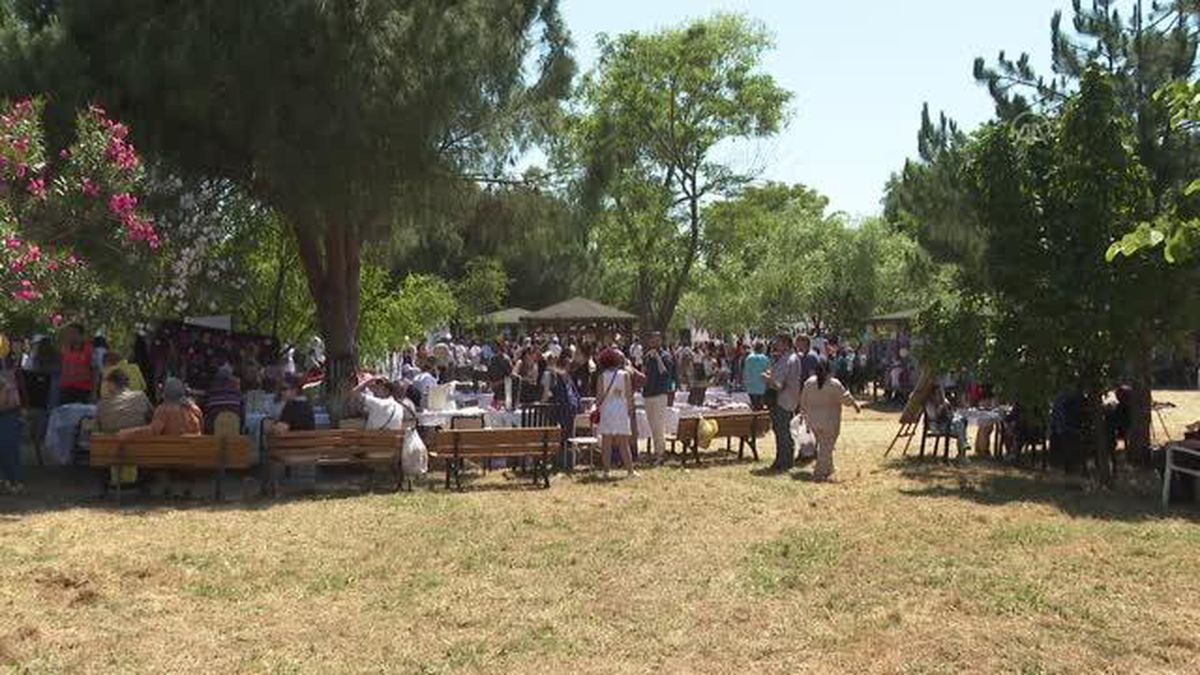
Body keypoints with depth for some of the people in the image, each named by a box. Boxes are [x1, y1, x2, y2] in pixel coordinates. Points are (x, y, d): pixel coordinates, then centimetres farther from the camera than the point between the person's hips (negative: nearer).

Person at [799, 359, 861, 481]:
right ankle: (819, 473, 2)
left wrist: (805, 413, 19)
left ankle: (827, 469, 30)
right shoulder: (834, 384, -16)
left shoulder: (809, 383, -4)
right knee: (826, 447, 3)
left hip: (813, 421, 5)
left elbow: (803, 401, 5)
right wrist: (855, 405, 10)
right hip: (829, 421, -5)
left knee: (822, 444, 20)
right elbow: (846, 398, -8)